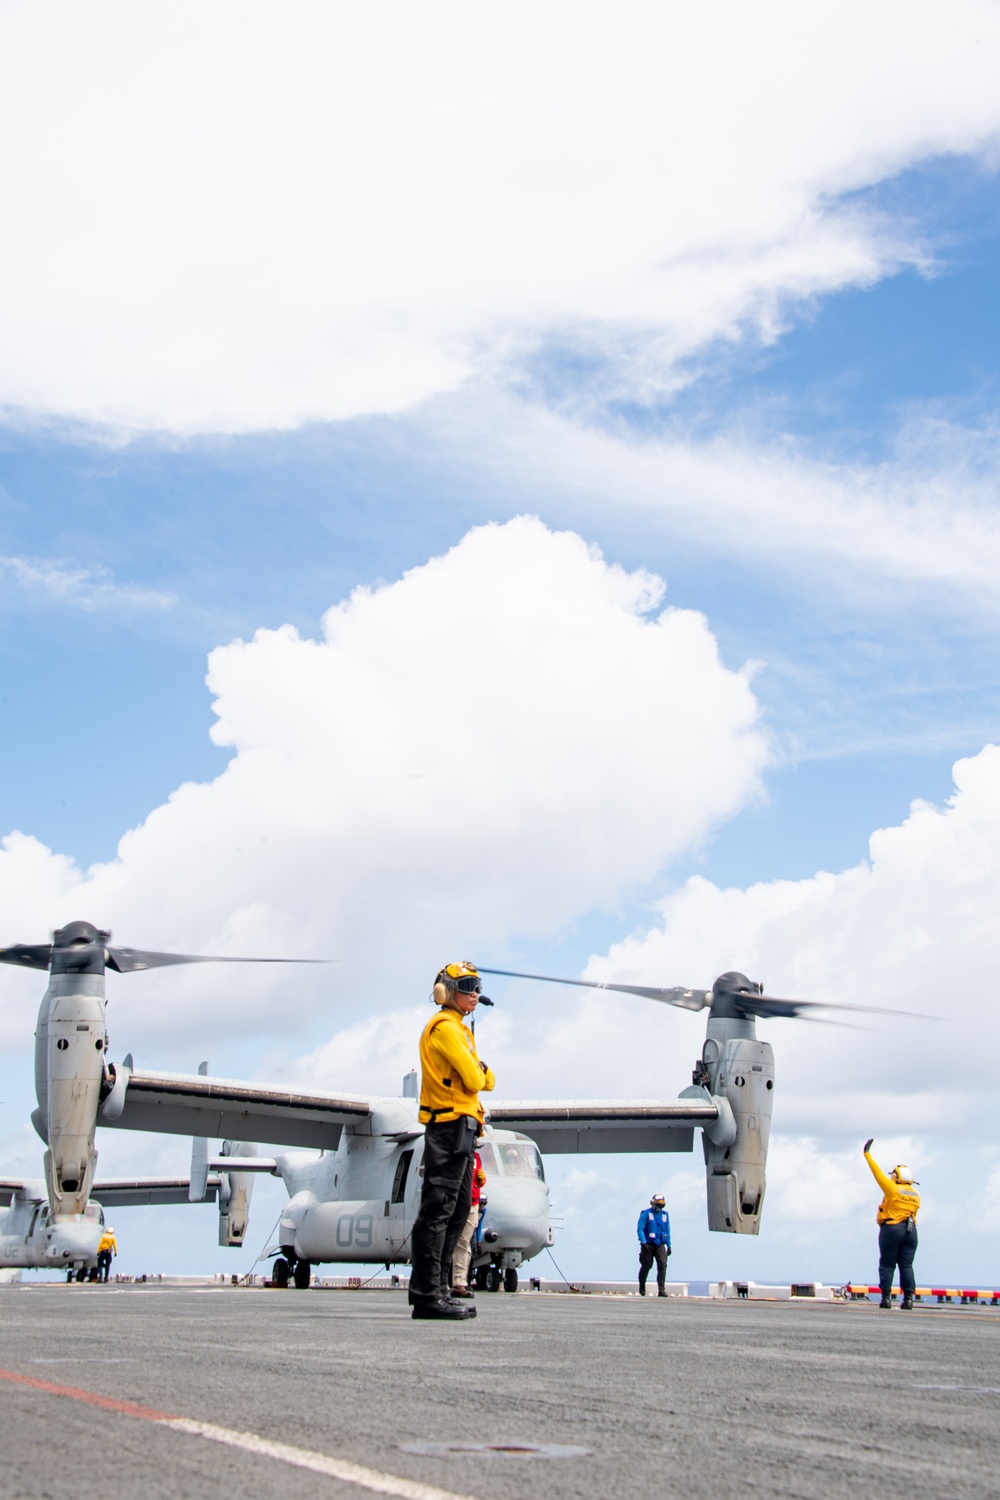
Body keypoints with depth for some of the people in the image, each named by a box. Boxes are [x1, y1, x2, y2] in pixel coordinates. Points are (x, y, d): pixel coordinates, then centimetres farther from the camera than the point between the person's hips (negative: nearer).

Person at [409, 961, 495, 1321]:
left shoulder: (458, 1028, 23)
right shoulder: (446, 1026, -9)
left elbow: (486, 1080, 19)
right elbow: (473, 1080, -15)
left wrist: (481, 1074, -1)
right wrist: (479, 1076, 5)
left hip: (460, 1128, 11)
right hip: (451, 1125, -11)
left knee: (458, 1209, 12)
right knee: (437, 1209, -12)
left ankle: (438, 1289, 15)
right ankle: (427, 1294, -14)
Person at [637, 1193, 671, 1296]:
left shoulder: (665, 1215, 11)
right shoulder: (645, 1214, -4)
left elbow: (667, 1231, 18)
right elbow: (640, 1229, -10)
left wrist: (669, 1245, 14)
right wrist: (643, 1243, -20)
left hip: (660, 1245, 3)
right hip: (648, 1245, -3)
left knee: (662, 1264, -15)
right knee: (646, 1265, 4)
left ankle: (661, 1289, -19)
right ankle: (642, 1286, 31)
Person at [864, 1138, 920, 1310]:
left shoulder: (893, 1189, -6)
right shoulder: (916, 1194, 13)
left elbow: (878, 1173, -3)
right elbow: (913, 1212, 11)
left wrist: (867, 1154, 2)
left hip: (891, 1229, -5)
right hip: (910, 1230, 5)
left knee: (887, 1264, 0)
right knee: (906, 1265, 4)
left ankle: (886, 1297, -5)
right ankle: (908, 1297, -5)